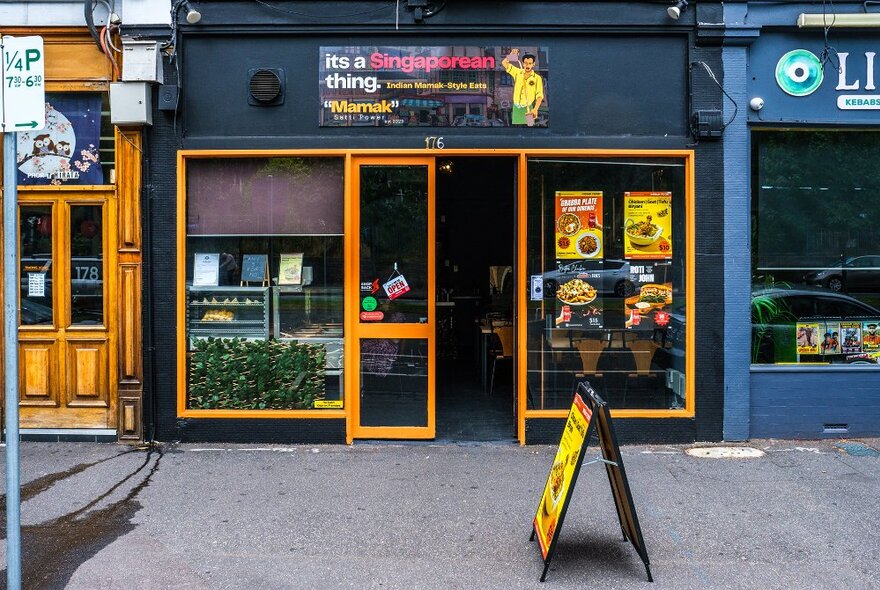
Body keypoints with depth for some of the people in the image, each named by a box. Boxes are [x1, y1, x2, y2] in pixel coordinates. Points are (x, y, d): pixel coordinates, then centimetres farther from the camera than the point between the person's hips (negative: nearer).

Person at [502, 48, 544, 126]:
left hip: (528, 109, -3)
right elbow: (504, 63, 8)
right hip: (516, 107, 3)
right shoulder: (517, 72, 5)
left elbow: (539, 96, -11)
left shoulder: (537, 78, -6)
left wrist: (535, 109, -26)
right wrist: (511, 54, -9)